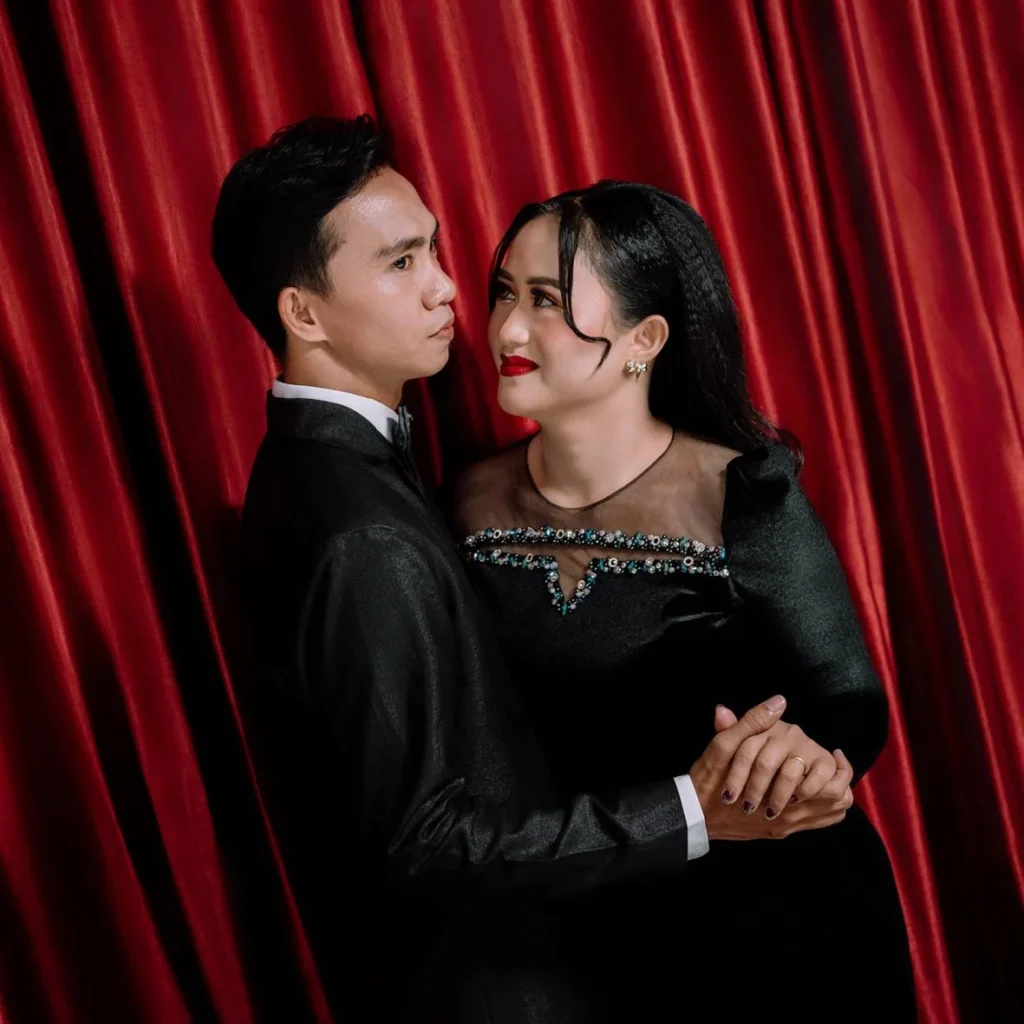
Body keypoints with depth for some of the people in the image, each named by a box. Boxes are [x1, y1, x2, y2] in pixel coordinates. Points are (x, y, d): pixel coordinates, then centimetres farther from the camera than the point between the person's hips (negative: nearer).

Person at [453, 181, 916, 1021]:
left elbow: (851, 700, -16)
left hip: (775, 917, -3)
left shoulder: (743, 496, -18)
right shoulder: (475, 503, -7)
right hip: (593, 927, 3)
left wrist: (811, 751, -37)